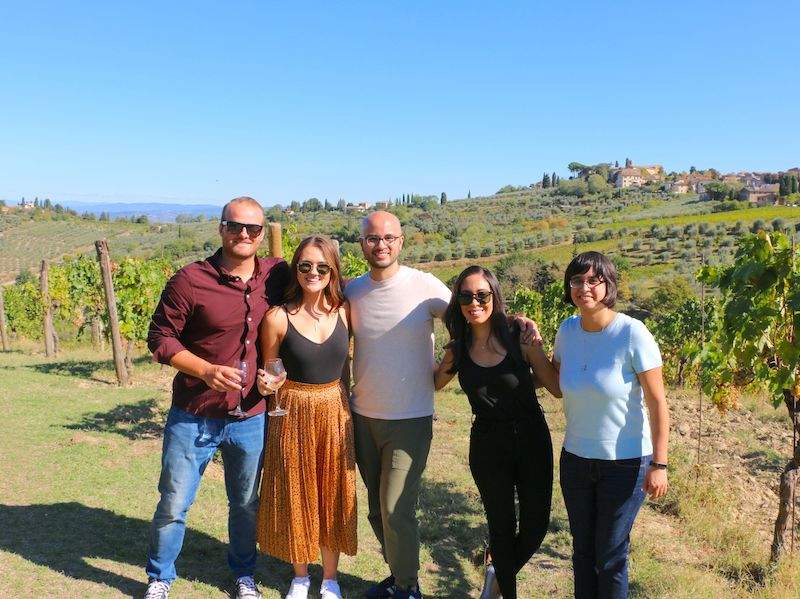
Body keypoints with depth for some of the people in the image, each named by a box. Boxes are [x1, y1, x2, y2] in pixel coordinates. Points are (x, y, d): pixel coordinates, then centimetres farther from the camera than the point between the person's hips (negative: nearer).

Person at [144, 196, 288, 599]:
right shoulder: (190, 280, -12)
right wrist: (206, 370, -22)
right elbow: (160, 338, -7)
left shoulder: (277, 276, -3)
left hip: (252, 419, 2)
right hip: (193, 418, -2)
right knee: (173, 505, 10)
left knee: (246, 504, 18)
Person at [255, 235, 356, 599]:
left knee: (333, 497, 12)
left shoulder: (342, 311, -2)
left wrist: (344, 404, 13)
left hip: (335, 414, 2)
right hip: (293, 415, -2)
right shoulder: (278, 317, -12)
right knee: (295, 497, 12)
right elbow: (269, 375, -1)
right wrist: (265, 384, -22)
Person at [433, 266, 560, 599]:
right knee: (502, 527, 13)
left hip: (532, 440, 0)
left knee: (536, 526, 9)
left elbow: (558, 390, -7)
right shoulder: (457, 351, -4)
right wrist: (447, 366, -4)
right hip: (488, 446, 1)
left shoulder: (519, 339, -10)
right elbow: (433, 385, 14)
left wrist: (536, 344, -12)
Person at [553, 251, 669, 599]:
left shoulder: (632, 334, -18)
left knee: (611, 557, 10)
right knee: (582, 549, 19)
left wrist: (659, 464, -16)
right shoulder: (567, 330, -3)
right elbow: (556, 381, 12)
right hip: (575, 459, 5)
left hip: (625, 462, -5)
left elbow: (657, 403, -15)